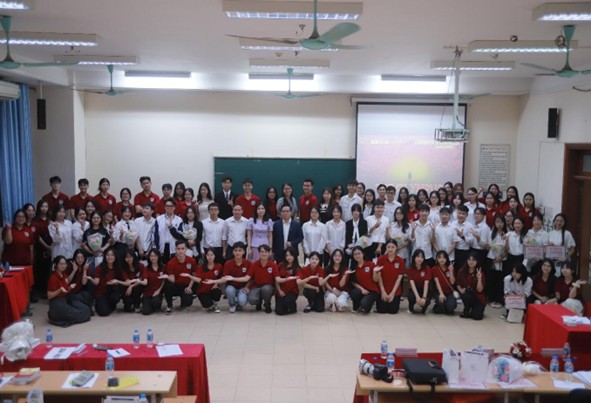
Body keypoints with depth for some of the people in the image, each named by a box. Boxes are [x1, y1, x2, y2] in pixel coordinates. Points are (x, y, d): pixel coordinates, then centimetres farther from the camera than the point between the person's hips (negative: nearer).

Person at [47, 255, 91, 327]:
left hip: (66, 300, 8)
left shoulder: (64, 275, 8)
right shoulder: (53, 277, -16)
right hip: (57, 304, -8)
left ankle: (63, 315, 7)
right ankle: (57, 316, 1)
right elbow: (49, 296, -16)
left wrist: (70, 287, -4)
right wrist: (60, 290, -30)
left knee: (86, 309, -3)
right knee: (79, 315, -14)